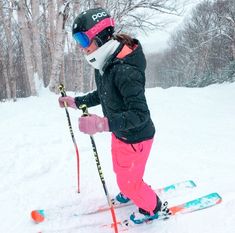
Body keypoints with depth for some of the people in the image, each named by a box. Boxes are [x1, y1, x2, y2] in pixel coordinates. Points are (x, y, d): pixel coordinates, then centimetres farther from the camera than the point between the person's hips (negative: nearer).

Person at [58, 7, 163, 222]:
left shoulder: (125, 70, -34)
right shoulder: (103, 64, -4)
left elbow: (140, 114, -37)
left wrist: (103, 124, -50)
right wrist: (75, 102, 12)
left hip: (136, 137, -9)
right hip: (120, 134, 9)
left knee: (128, 181, 11)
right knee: (121, 170, 30)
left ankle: (153, 208, 39)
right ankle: (132, 192, 60)